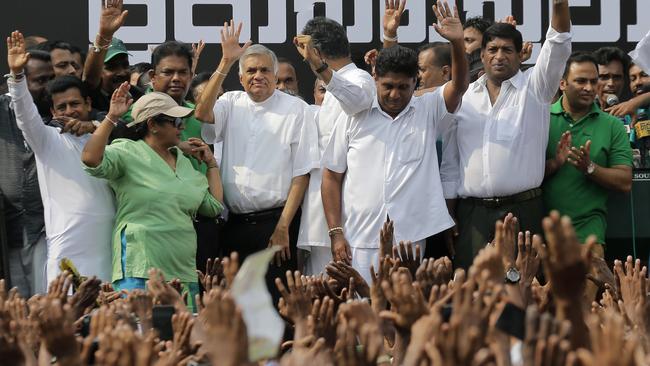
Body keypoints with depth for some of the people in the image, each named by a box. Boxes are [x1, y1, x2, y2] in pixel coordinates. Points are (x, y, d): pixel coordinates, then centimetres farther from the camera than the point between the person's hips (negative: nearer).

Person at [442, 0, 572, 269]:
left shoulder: (534, 88, 4)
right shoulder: (464, 97, 12)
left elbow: (557, 48, -13)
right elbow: (450, 159, 14)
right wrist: (447, 214, 9)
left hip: (522, 210, -2)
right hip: (471, 213, 2)